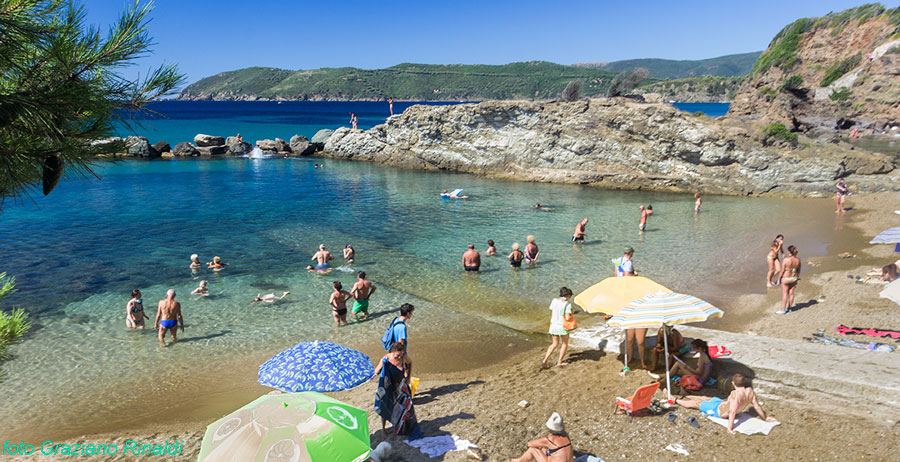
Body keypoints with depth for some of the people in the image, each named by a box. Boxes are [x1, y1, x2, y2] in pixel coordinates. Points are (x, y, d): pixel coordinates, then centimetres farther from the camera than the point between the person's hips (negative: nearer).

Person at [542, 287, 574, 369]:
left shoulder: (554, 301, 0)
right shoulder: (567, 304, -16)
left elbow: (551, 314, 7)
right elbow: (567, 318, -22)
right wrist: (571, 315, -1)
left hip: (553, 325, 5)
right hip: (562, 326, -5)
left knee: (554, 344, 19)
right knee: (565, 344, 20)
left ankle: (544, 361, 7)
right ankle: (559, 362, 25)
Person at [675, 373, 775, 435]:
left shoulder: (735, 394, -39)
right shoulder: (750, 391, -19)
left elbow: (732, 412, -41)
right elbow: (757, 406, -9)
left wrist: (730, 428, -40)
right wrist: (765, 418, 7)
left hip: (718, 410, -7)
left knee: (694, 403, 13)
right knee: (704, 398, 28)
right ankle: (684, 396, 50)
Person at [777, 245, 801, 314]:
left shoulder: (786, 260, -22)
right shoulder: (798, 260, -6)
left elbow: (782, 271, -16)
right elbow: (798, 271, 4)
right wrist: (797, 279, 17)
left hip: (786, 278, -5)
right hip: (794, 278, 5)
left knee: (785, 294, 2)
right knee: (791, 293, 14)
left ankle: (783, 310, 8)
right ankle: (789, 308, 27)